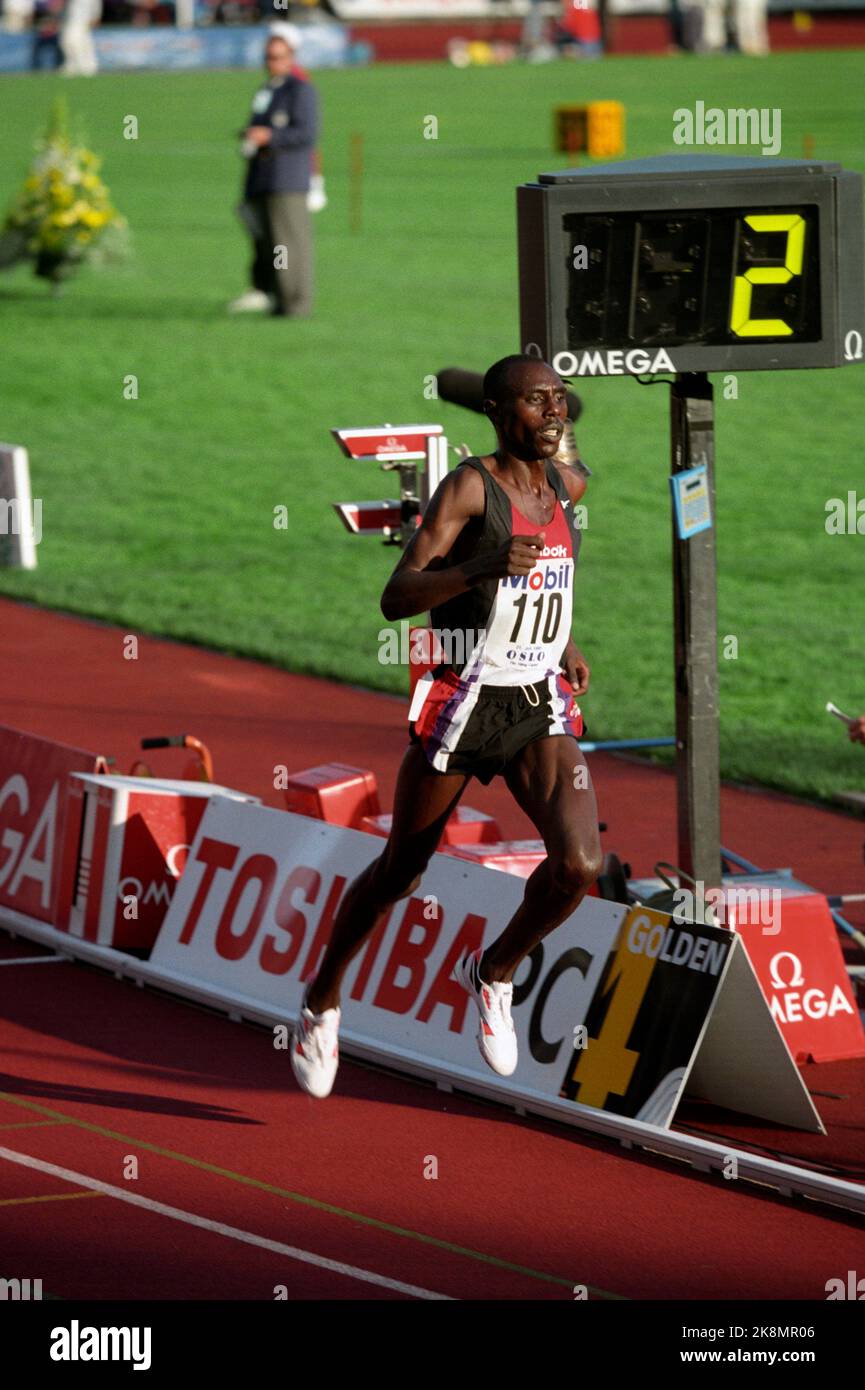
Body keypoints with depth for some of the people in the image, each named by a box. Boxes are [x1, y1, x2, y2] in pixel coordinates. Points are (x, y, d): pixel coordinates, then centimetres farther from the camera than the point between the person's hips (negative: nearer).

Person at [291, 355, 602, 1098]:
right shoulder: (468, 486, -13)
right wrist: (484, 568, -36)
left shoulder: (567, 483, 6)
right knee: (400, 872, 11)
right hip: (462, 703, -4)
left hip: (540, 708, 5)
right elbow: (396, 598, -22)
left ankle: (495, 970, 11)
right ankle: (323, 999, 35)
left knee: (580, 864, -17)